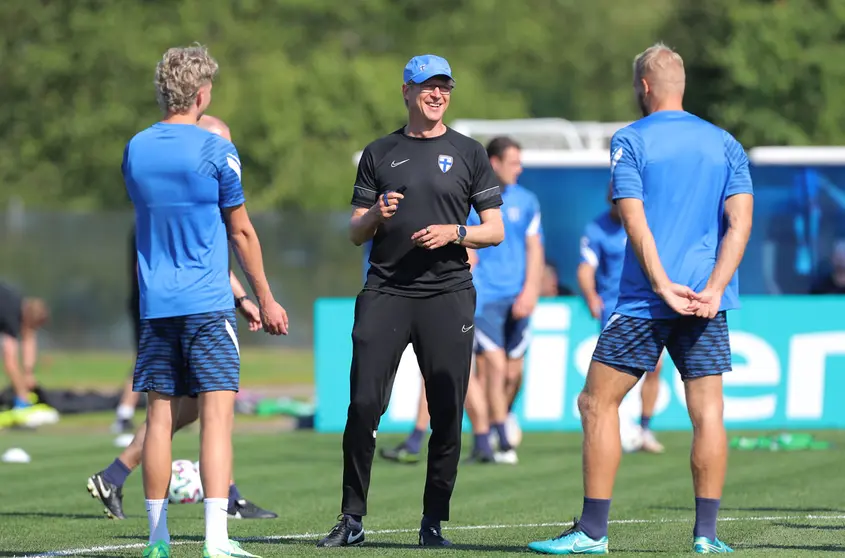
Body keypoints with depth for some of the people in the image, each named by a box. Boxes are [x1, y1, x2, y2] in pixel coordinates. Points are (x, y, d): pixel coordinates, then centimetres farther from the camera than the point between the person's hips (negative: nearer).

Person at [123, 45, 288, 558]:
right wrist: (265, 298, 10)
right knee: (217, 413, -7)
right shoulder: (216, 151, -7)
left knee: (160, 416, 7)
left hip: (155, 304, 5)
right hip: (208, 303, -5)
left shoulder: (136, 149, 9)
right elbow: (241, 233, 0)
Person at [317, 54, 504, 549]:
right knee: (363, 406, -7)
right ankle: (352, 520, 0)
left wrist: (454, 232, -11)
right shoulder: (379, 154, 13)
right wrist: (376, 215, -8)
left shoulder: (469, 153, 9)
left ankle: (433, 523, 6)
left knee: (448, 415, -3)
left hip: (448, 297, 0)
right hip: (385, 293, 1)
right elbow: (356, 233, 13)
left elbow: (495, 230, 7)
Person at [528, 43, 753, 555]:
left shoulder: (631, 141, 0)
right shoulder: (725, 144, 10)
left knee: (598, 402, 3)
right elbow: (741, 220, 0)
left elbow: (634, 219, -11)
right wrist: (712, 290, -8)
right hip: (706, 301, 4)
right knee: (708, 411, 4)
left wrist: (664, 286, -16)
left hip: (646, 299, -3)